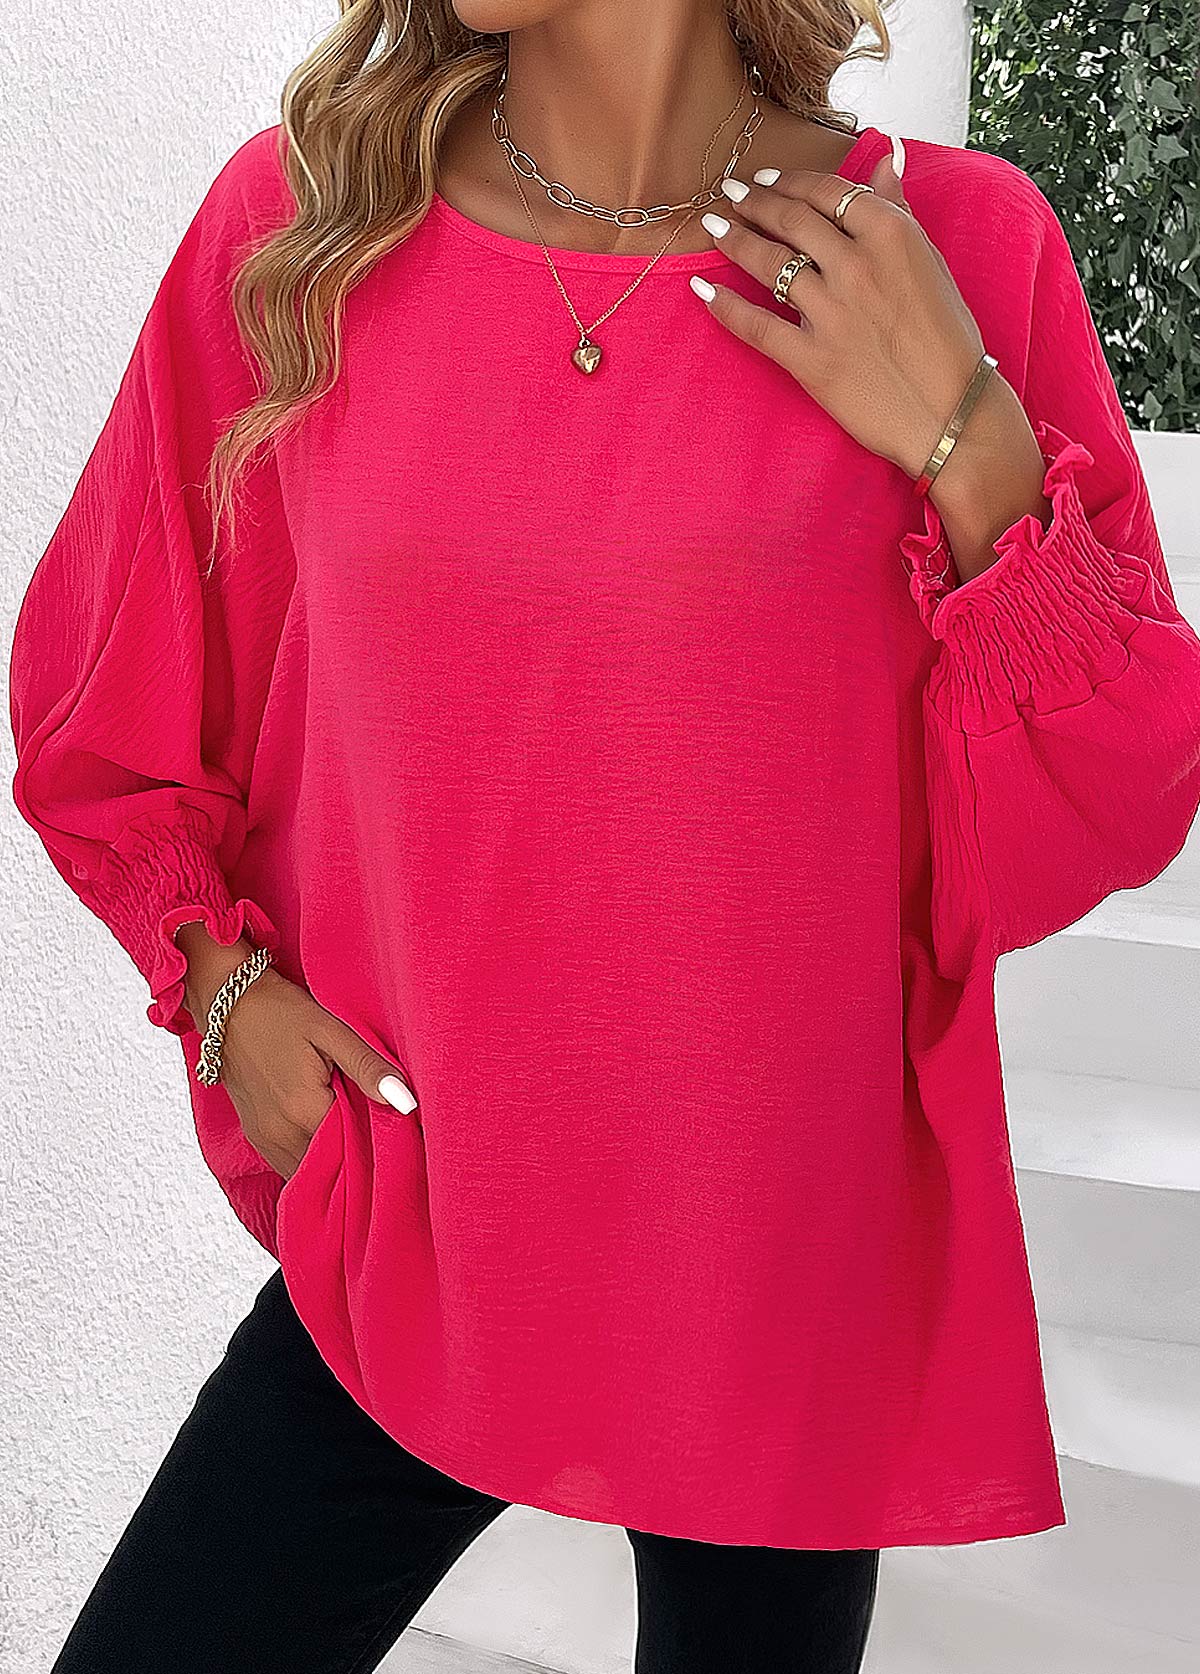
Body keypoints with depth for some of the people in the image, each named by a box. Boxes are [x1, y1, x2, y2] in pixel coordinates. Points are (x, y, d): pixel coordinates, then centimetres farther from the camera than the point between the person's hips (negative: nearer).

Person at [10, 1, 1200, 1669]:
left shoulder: (954, 245, -6)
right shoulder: (297, 216, -3)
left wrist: (970, 450, -17)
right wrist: (219, 977, -2)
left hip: (790, 1275, 0)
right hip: (403, 1251, 1)